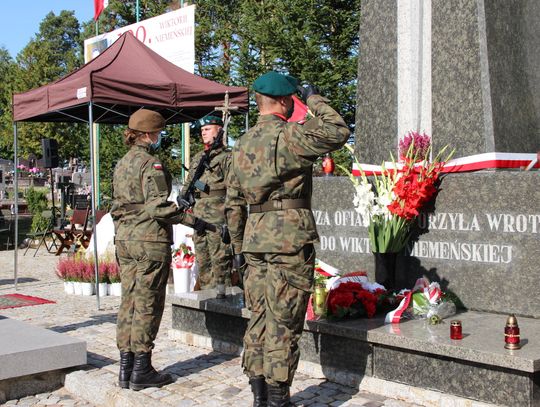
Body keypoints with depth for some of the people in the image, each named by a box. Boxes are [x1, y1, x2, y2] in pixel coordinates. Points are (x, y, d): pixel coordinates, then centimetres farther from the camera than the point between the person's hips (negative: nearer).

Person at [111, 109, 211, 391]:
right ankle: (141, 371, 6)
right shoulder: (151, 164, -12)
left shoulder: (122, 164, 13)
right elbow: (157, 206, -20)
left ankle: (126, 368, 16)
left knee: (128, 301, 11)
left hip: (124, 238, 8)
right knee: (147, 304, -1)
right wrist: (191, 220, -15)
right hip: (150, 240, -8)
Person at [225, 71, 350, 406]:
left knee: (260, 316, 13)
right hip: (290, 239, -7)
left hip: (255, 239, 7)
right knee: (284, 322, -1)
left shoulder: (242, 144, 14)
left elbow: (233, 203, 16)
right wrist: (315, 100, 2)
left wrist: (239, 246, 22)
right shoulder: (289, 135, -9)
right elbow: (338, 132, -12)